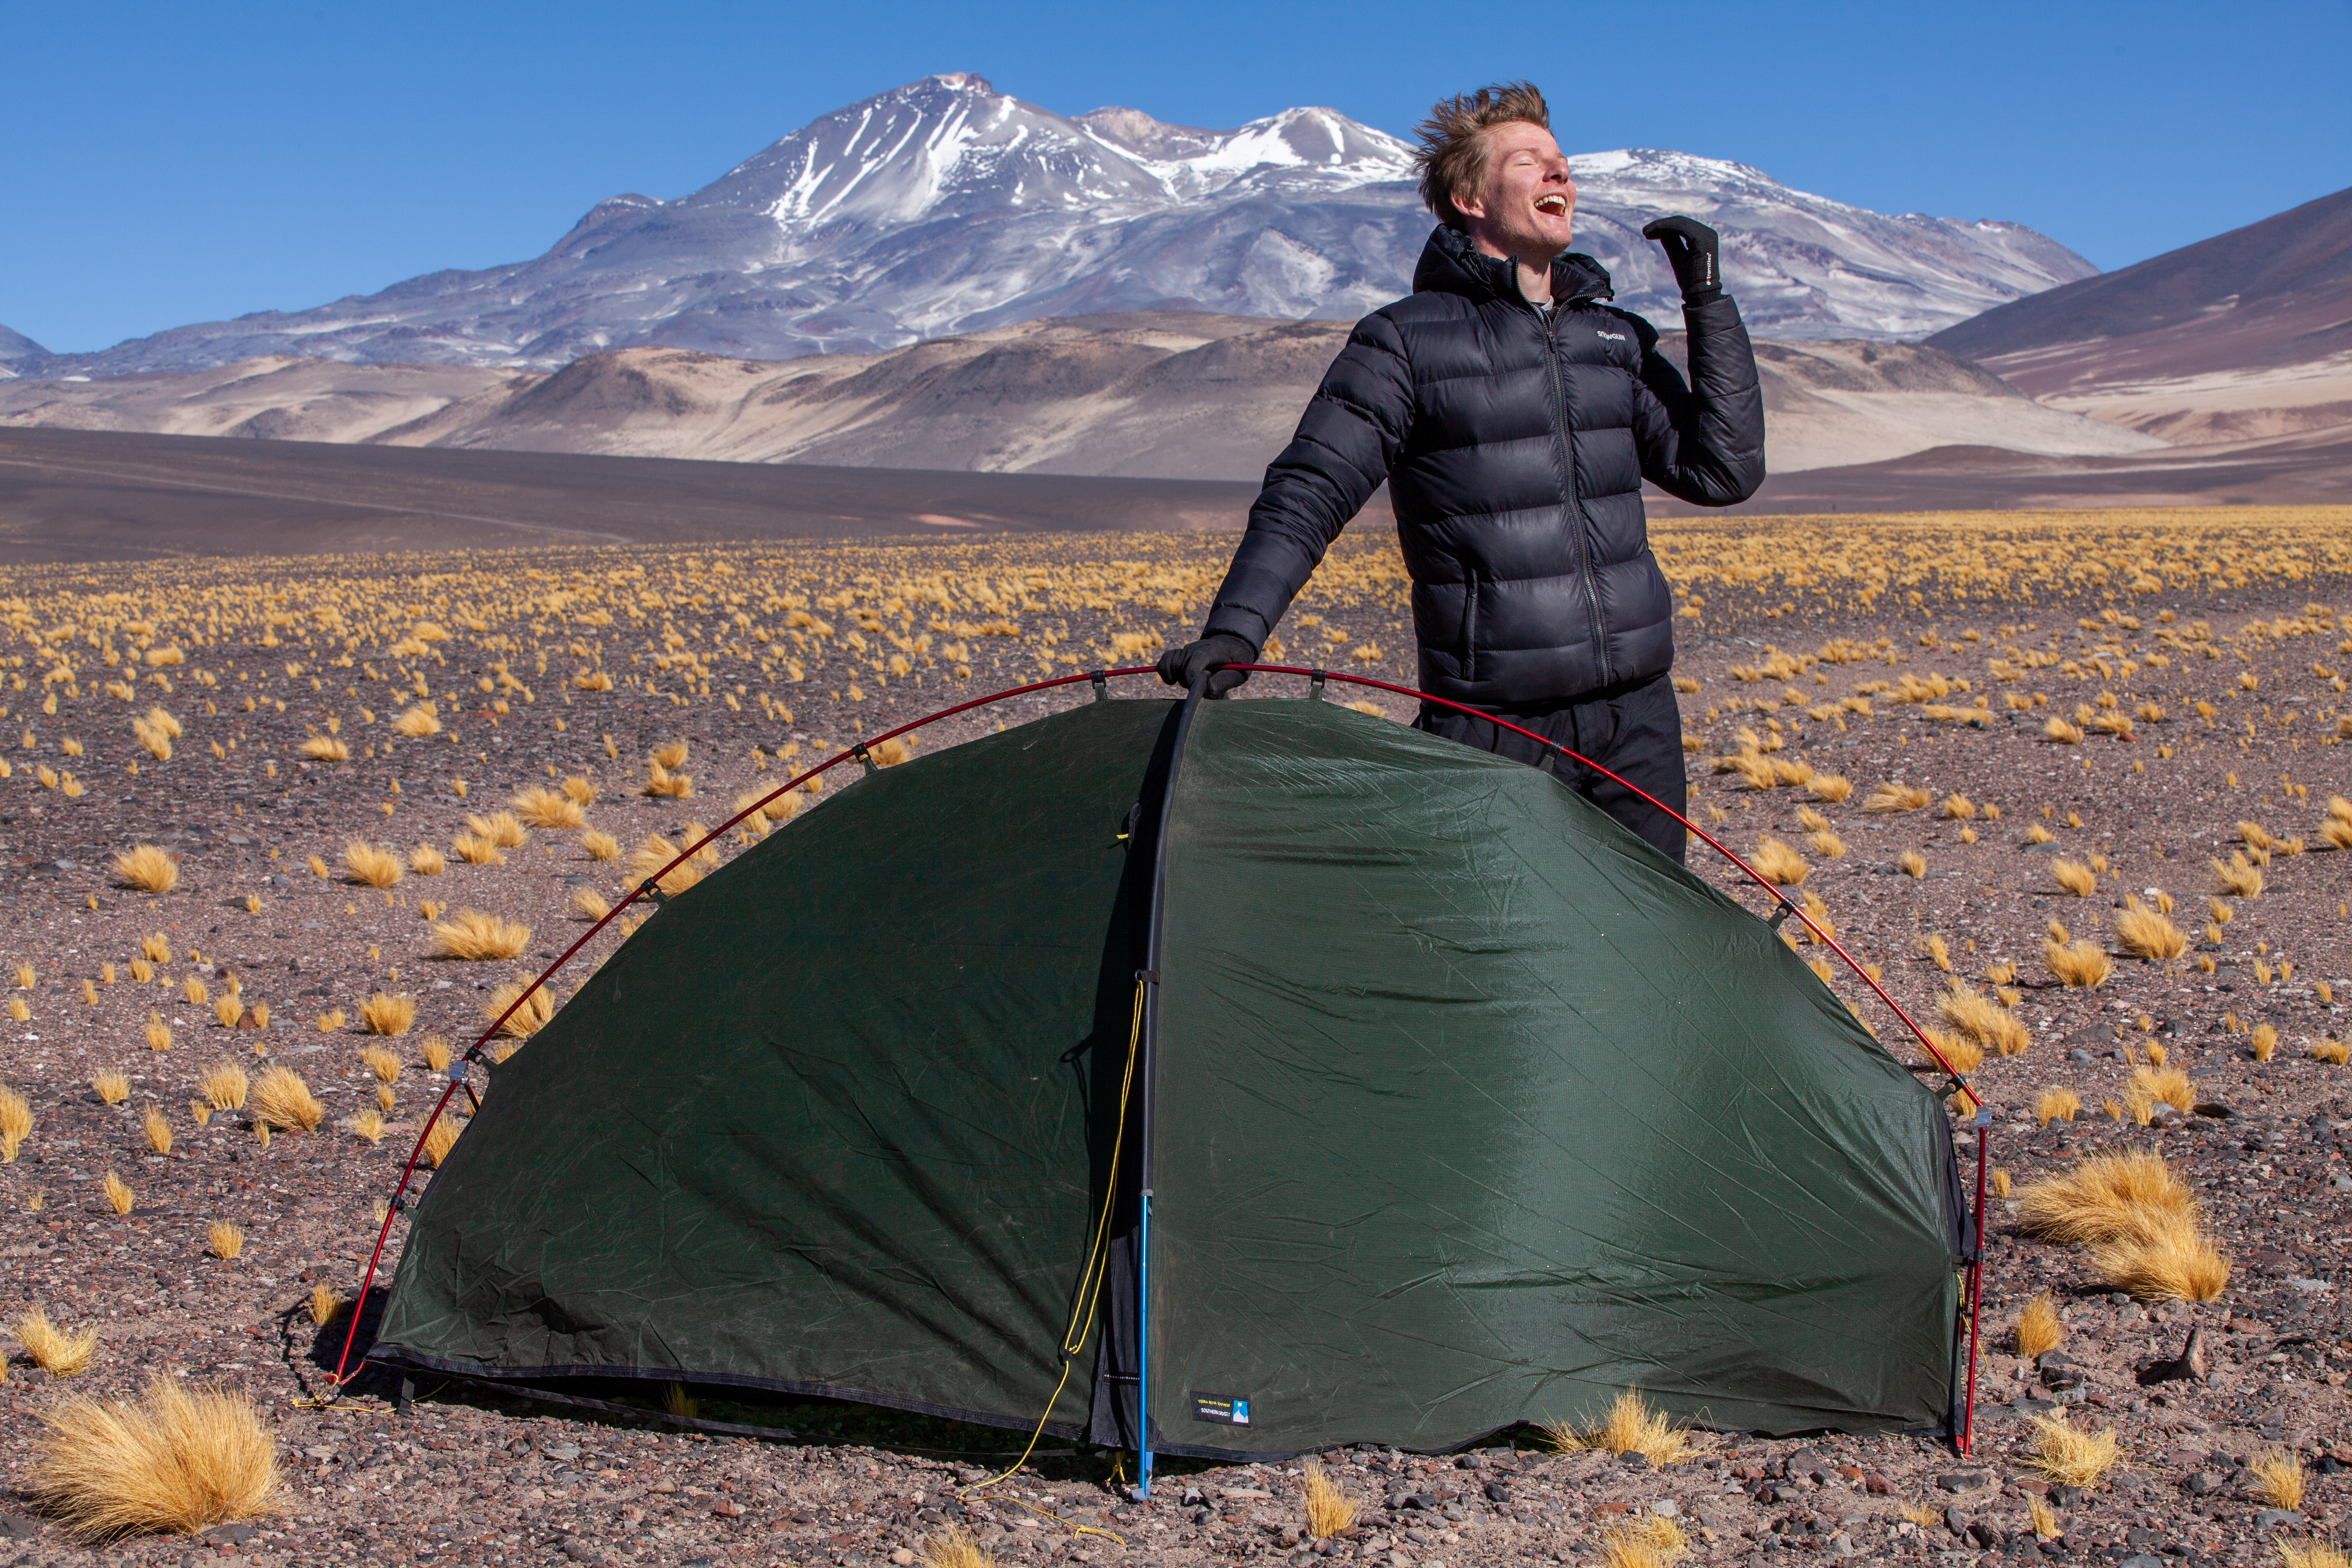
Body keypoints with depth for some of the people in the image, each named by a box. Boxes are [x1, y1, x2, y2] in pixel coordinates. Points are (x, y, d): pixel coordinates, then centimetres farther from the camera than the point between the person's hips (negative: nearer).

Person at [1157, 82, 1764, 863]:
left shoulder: (1615, 339, 13)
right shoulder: (1406, 343, -4)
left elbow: (1723, 470, 10)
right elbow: (1306, 496, -8)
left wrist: (1708, 303, 5)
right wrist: (1235, 630, -22)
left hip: (1638, 719, 6)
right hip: (1495, 732, -5)